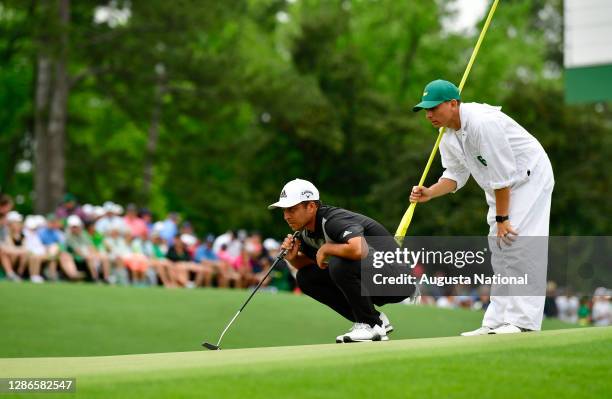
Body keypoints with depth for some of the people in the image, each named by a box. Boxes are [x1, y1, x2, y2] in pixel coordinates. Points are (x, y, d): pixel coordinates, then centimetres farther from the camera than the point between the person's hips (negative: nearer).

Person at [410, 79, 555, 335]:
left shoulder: (483, 123, -30)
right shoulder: (448, 136, -1)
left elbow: (501, 175, -27)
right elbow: (455, 175, 3)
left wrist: (502, 218, -23)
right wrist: (430, 193, -16)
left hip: (530, 177, -9)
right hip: (501, 187, 9)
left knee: (518, 244, -18)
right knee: (498, 248, 8)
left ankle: (523, 321, -19)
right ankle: (496, 322, 11)